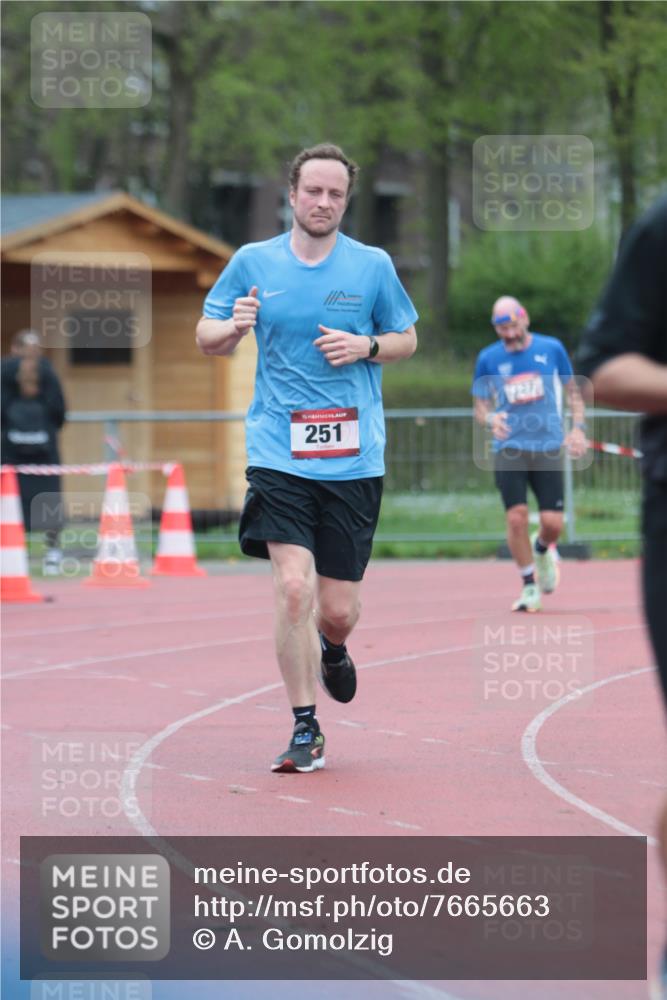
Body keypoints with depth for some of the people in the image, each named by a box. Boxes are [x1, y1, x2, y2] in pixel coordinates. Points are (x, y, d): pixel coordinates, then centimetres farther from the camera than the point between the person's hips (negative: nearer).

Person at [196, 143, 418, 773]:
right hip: (279, 455, -1)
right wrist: (234, 326, -12)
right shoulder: (253, 262, 4)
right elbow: (205, 337, 11)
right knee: (292, 587, -16)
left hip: (354, 459, 1)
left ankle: (331, 649, 42)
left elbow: (407, 339, 15)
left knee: (338, 610, 2)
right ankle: (305, 730, -3)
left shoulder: (373, 266, 4)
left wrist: (365, 346, -7)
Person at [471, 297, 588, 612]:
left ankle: (542, 549, 31)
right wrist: (490, 418, -16)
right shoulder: (488, 359, 1)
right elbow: (480, 406, 7)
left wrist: (578, 427, 0)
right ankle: (529, 585, 4)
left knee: (552, 523, -6)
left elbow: (573, 390, 13)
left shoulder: (552, 349, 1)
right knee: (516, 517, -12)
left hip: (548, 447, 0)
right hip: (509, 448, 0)